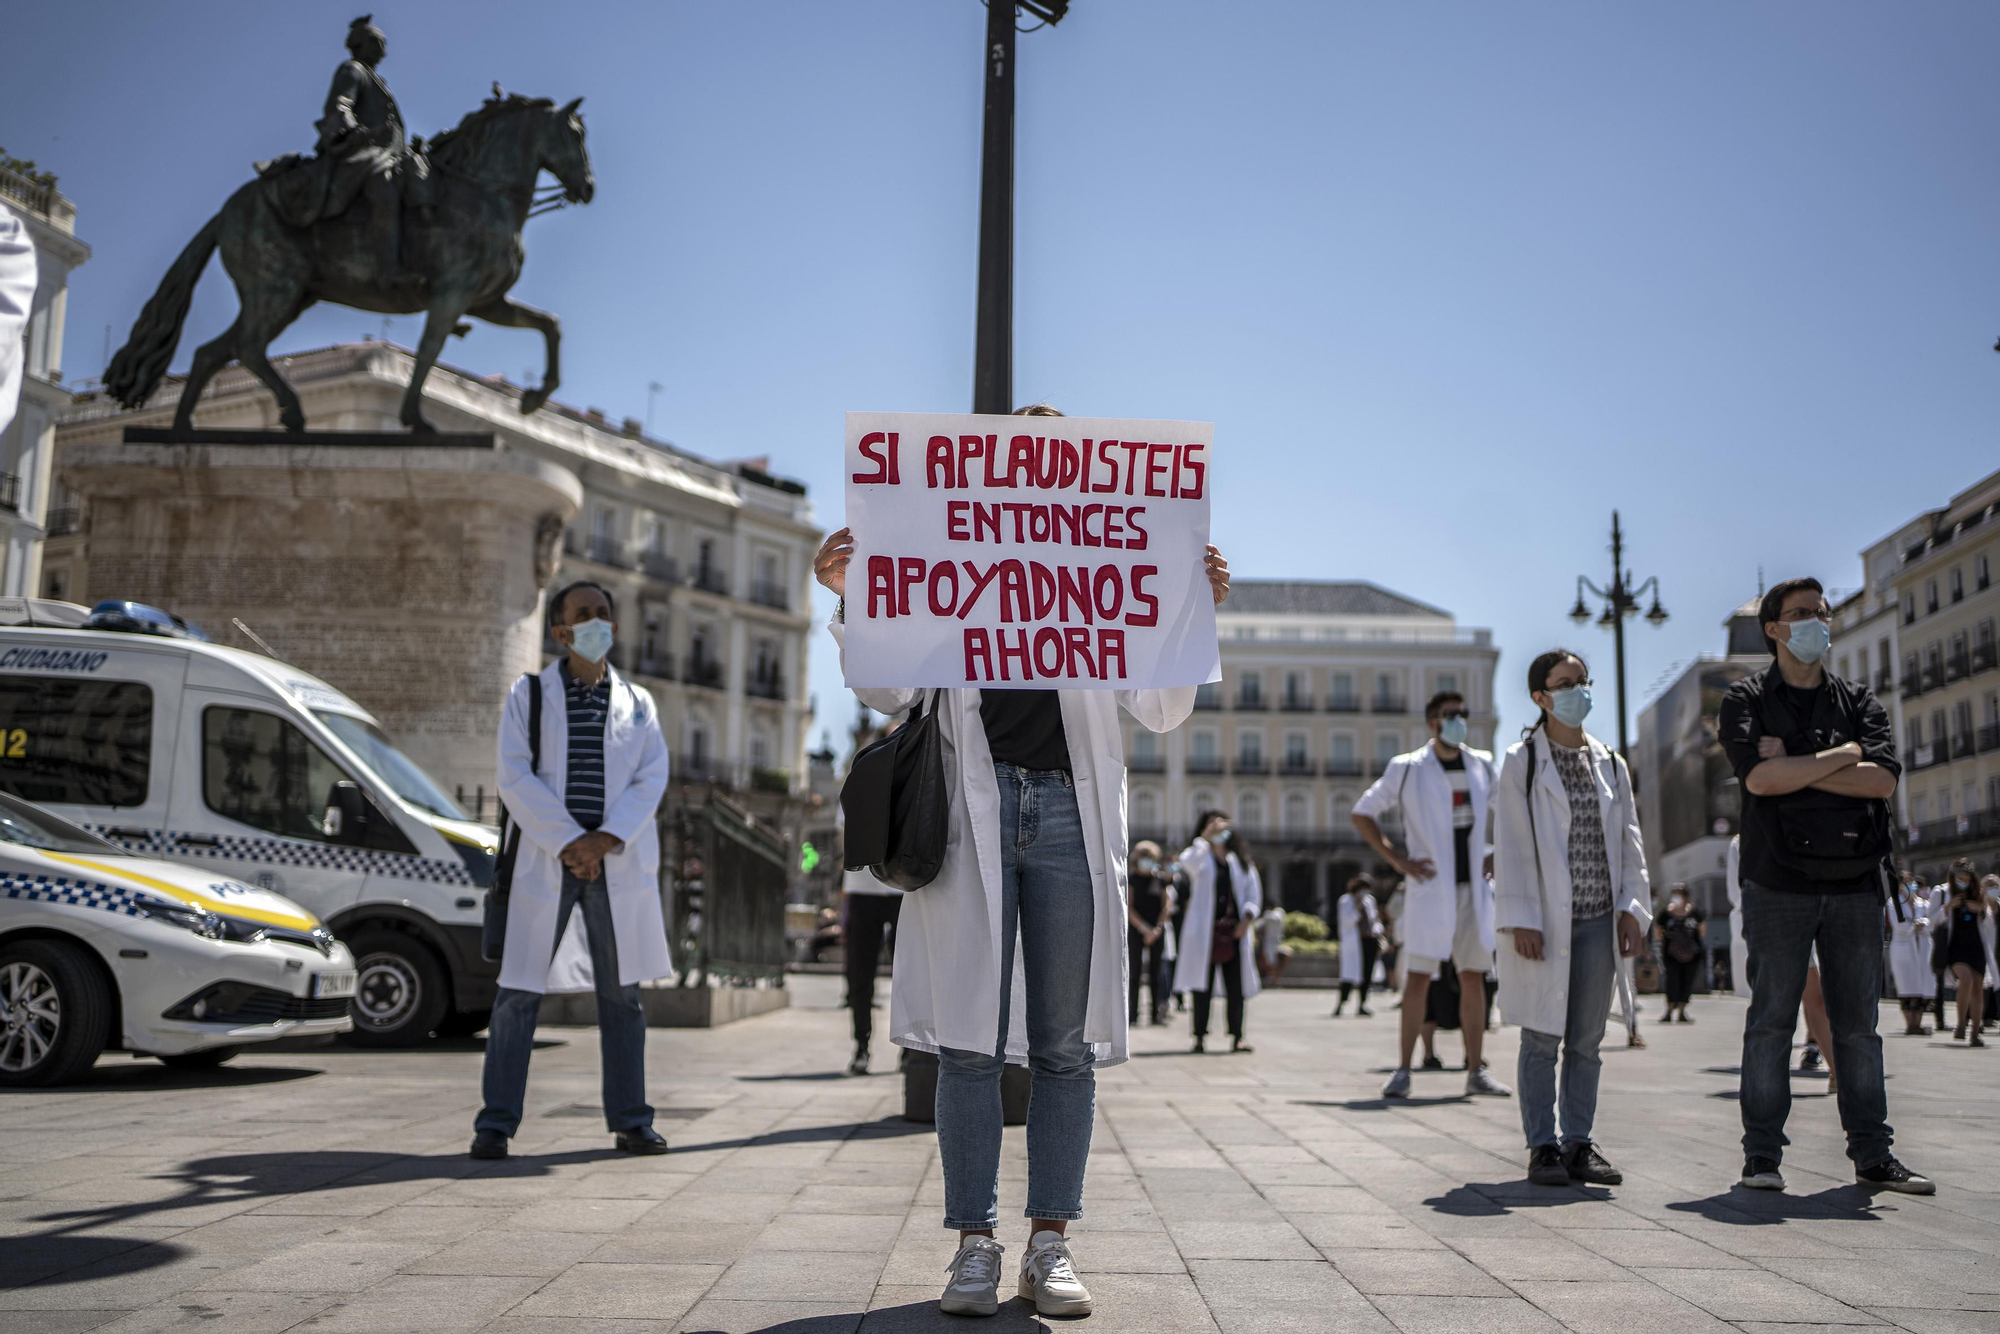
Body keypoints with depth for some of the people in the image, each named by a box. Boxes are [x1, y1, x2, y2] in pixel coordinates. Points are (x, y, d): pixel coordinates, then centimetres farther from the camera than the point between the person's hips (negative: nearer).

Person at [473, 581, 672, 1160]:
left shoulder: (638, 703, 13)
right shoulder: (528, 694, 6)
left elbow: (651, 779, 2)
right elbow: (515, 777, -4)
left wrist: (603, 841, -12)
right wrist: (568, 843, -13)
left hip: (617, 862, 2)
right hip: (545, 857, -2)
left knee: (622, 992, 6)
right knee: (519, 992, -2)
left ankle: (630, 1121, 14)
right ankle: (495, 1123, 6)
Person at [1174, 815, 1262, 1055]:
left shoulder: (1241, 861, 16)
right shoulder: (1200, 857, 8)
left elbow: (1254, 894, 12)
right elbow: (1187, 862, -18)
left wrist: (1246, 919, -4)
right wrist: (1206, 836, -19)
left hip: (1234, 932, 2)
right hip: (1204, 931, -2)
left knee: (1236, 986, -1)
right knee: (1202, 985, -3)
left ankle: (1237, 1037, 3)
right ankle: (1200, 1037, 1)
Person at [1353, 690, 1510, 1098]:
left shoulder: (1482, 765, 8)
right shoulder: (1407, 769, -3)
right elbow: (1362, 813, 1)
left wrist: (1496, 854, 9)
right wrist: (1396, 860, -5)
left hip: (1473, 888, 4)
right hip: (1429, 887, -4)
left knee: (1473, 978, 6)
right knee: (1418, 978, -5)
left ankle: (1475, 1072, 13)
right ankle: (1403, 1071, 1)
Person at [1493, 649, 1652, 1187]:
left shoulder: (1611, 764, 13)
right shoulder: (1521, 761, -2)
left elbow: (1629, 840, 14)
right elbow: (1511, 845, -6)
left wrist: (1632, 907, 4)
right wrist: (1520, 919, -12)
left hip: (1598, 920, 5)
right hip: (1544, 921, -4)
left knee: (1587, 1041, 9)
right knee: (1542, 1039, -1)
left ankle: (1579, 1143, 17)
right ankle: (1543, 1147, 7)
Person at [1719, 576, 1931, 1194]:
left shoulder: (1858, 701, 13)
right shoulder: (1747, 700, 4)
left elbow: (1884, 779, -4)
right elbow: (1759, 777, -14)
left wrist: (1794, 766, -10)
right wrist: (1842, 756, -6)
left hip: (1855, 883, 3)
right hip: (1779, 883, -3)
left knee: (1858, 1022, 7)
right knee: (1771, 1021, -1)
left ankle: (1873, 1154, 15)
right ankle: (1762, 1155, 5)